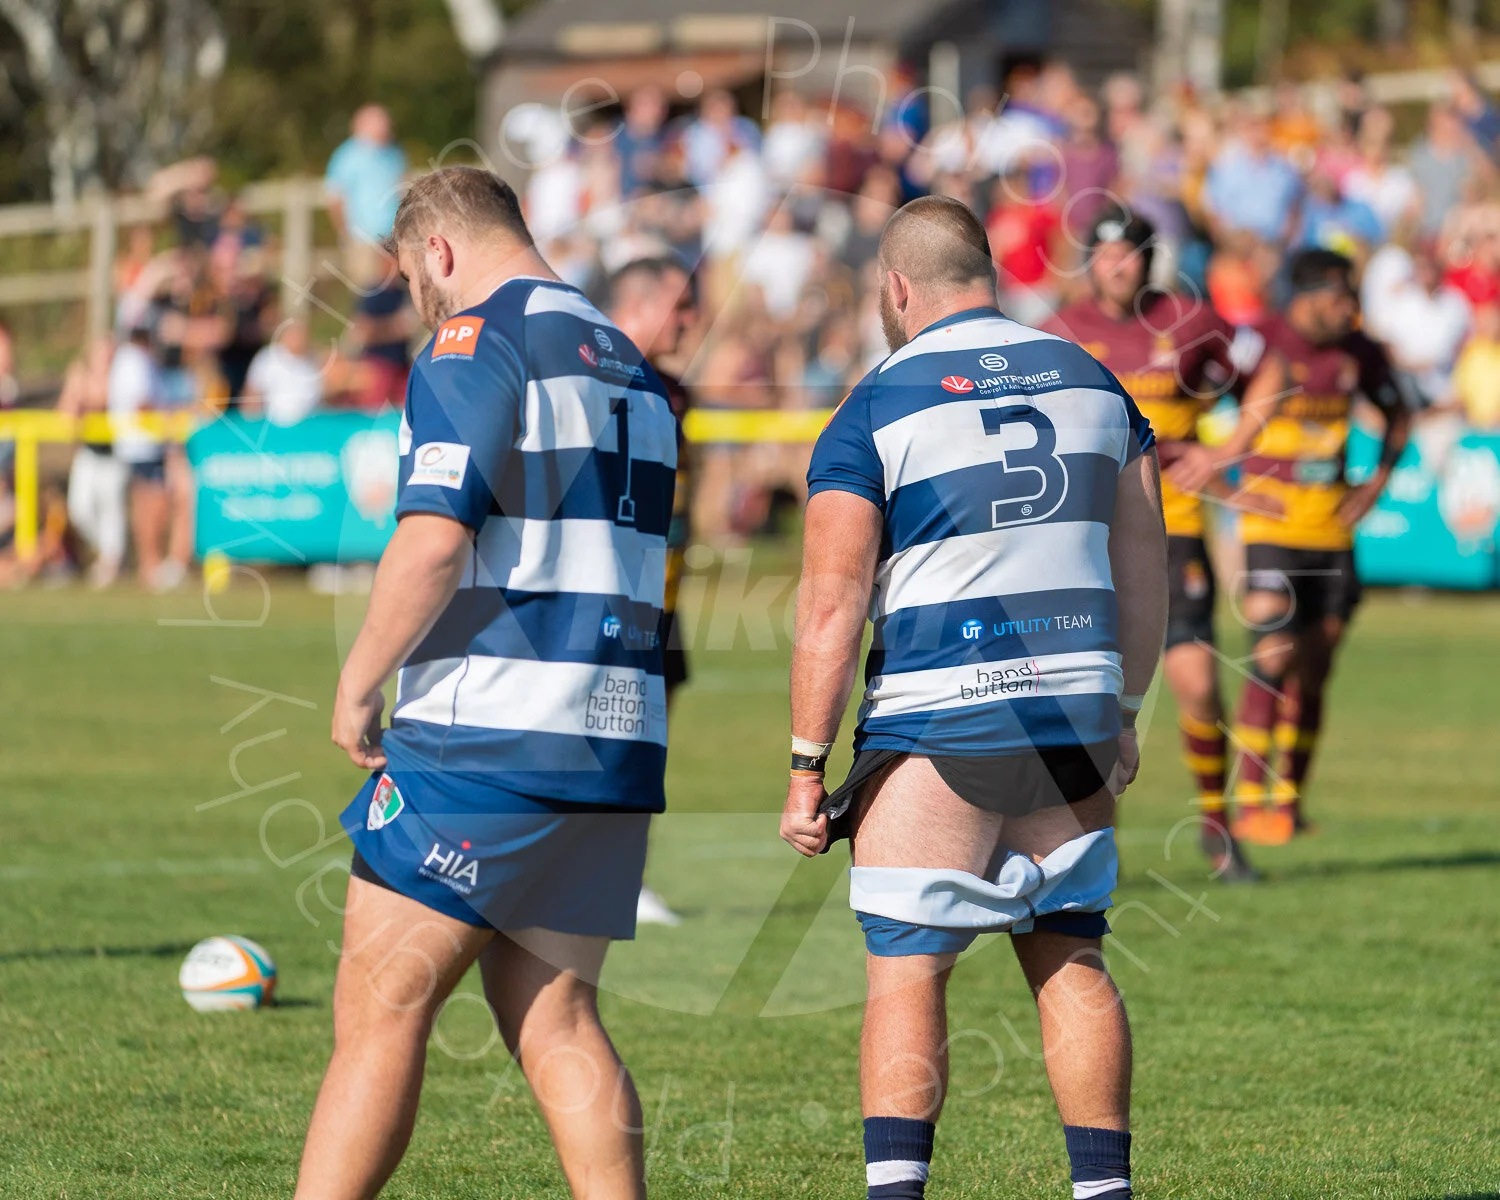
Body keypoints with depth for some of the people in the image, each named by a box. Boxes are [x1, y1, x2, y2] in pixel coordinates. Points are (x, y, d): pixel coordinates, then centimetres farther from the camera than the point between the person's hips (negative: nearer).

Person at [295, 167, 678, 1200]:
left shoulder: (475, 344, -7)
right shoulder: (629, 365, 19)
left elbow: (435, 540, -18)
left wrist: (358, 684, -9)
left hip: (482, 741, -8)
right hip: (618, 743, 8)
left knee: (380, 1005, -5)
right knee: (555, 1019, 8)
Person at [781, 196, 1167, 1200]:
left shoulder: (874, 412, -5)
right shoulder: (1091, 381, 10)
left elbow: (831, 605, -11)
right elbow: (1144, 570, 13)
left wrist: (809, 768, -7)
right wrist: (1123, 717, 21)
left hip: (936, 723, -4)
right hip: (1072, 710, 5)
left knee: (908, 968, -2)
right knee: (1072, 959, 13)